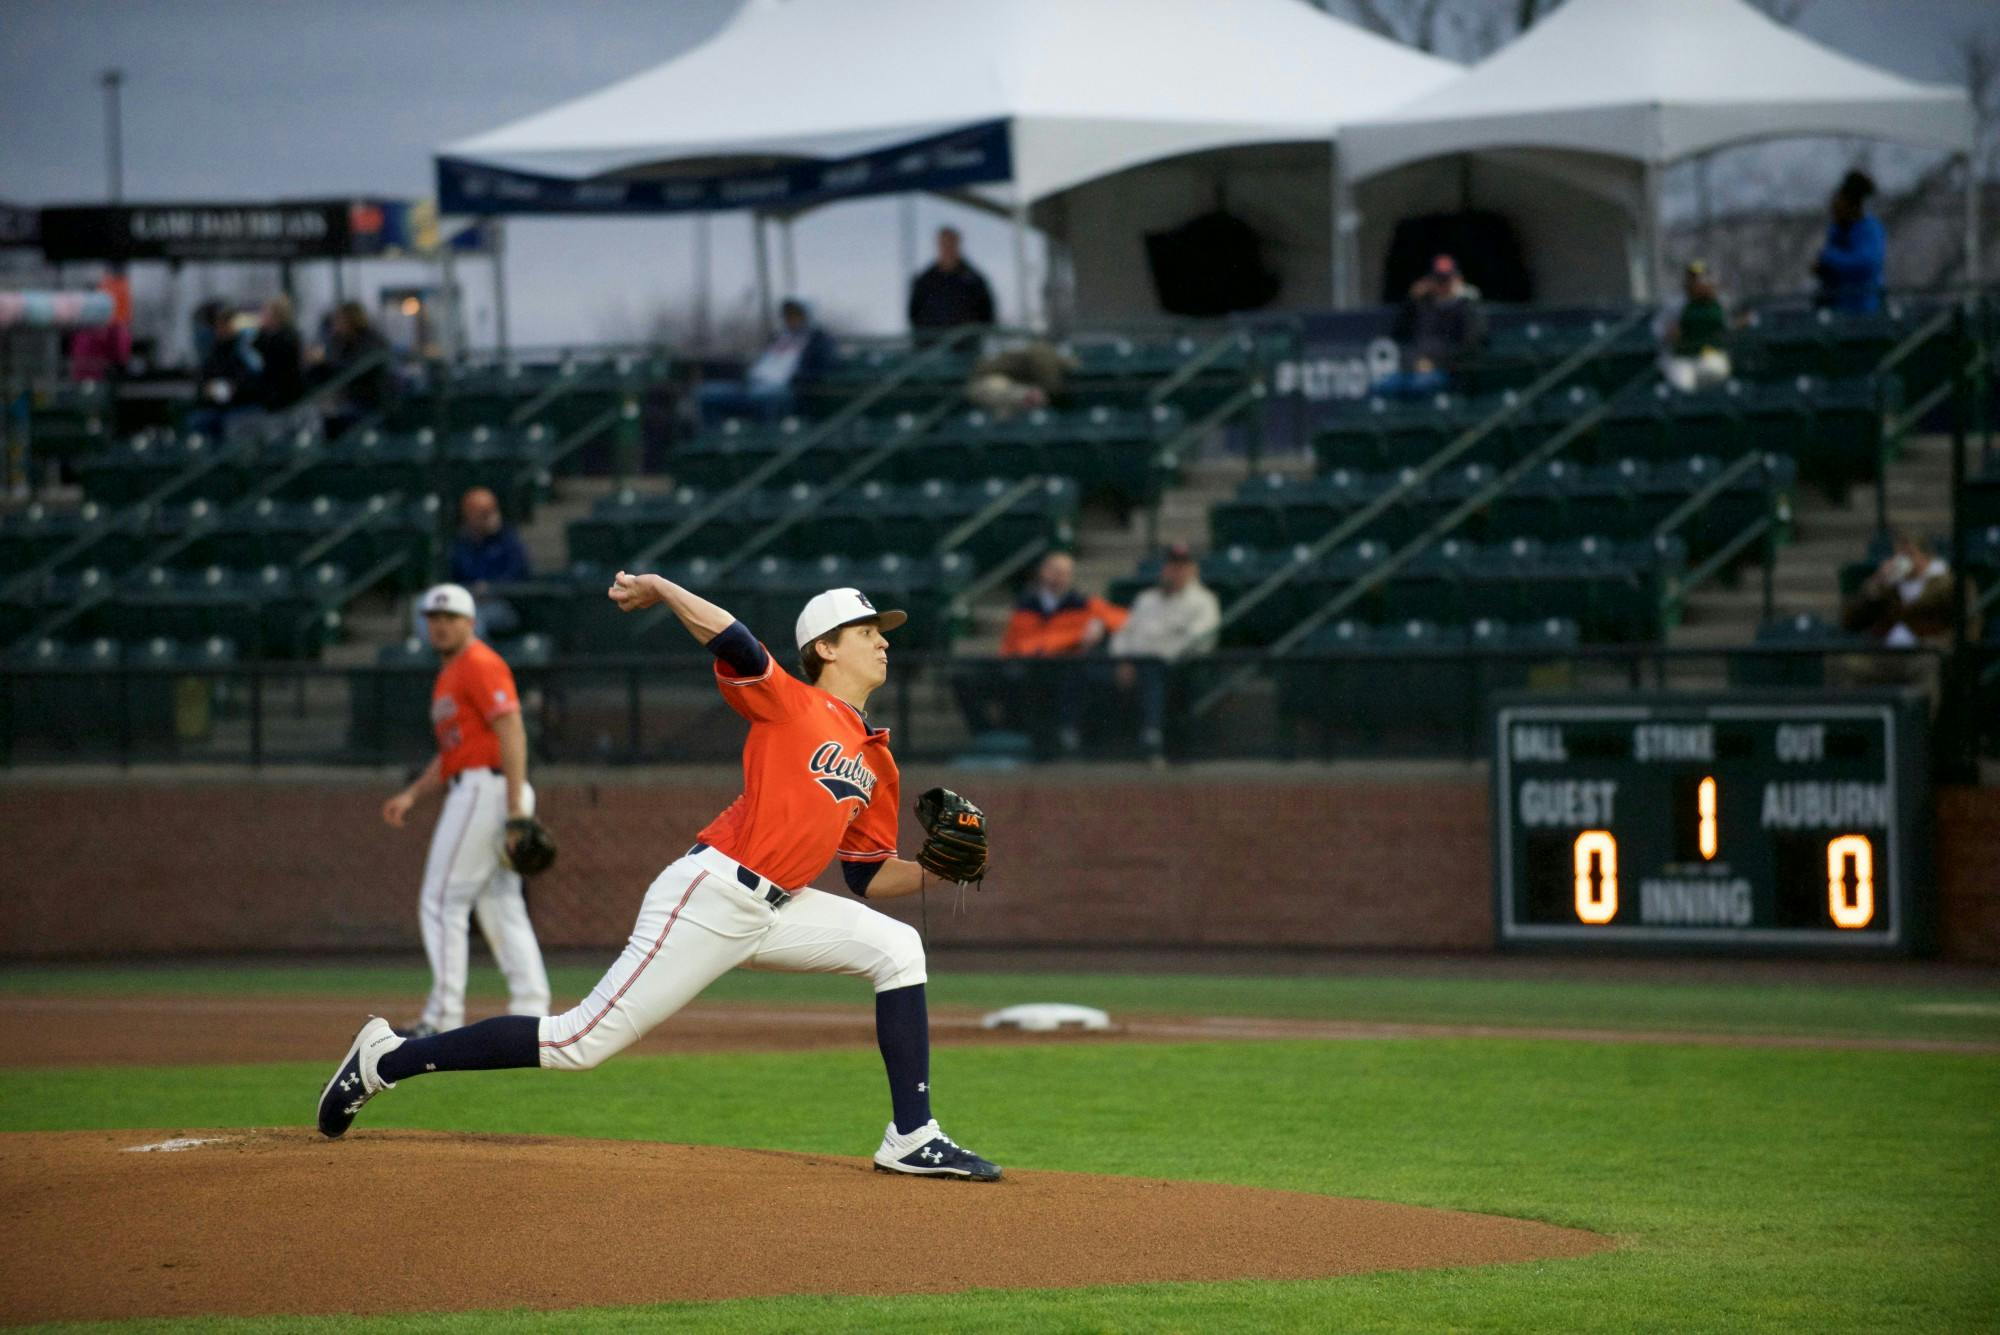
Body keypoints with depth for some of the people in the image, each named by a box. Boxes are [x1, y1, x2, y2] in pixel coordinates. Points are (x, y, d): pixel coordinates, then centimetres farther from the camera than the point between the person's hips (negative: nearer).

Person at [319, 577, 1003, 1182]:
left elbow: (869, 876, 20)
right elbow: (736, 643, -20)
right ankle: (384, 1060, 1)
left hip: (772, 910, 8)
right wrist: (658, 588, -11)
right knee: (582, 1042, -10)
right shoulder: (789, 703, -3)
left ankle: (912, 1139, -1)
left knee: (896, 948, -1)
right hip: (707, 897, -8)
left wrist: (933, 868, 3)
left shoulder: (876, 762, 18)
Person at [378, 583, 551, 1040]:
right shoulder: (449, 676, 22)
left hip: (486, 789, -10)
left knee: (442, 901, -8)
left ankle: (444, 1017, -9)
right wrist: (411, 795, 16)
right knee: (501, 906, 8)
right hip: (473, 792, 10)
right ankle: (530, 1011, 4)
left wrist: (516, 806, -25)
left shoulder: (480, 665, -9)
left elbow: (512, 733, -18)